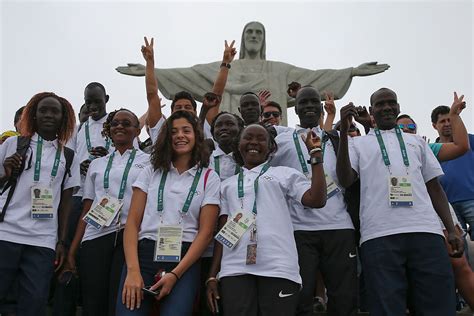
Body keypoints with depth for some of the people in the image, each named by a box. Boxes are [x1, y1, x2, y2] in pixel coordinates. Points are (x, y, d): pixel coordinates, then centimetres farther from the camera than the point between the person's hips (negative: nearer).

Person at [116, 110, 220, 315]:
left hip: (184, 260, -1)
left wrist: (175, 275, -12)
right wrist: (133, 270, -10)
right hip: (143, 254, 1)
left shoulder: (209, 178, 6)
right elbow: (132, 222, 4)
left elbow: (205, 232, -1)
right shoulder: (151, 172, 10)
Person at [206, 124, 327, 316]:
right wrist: (212, 276, 10)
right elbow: (222, 232, 17)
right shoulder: (228, 185, 21)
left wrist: (315, 153, 1)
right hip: (235, 270, 2)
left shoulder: (284, 174, 13)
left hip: (278, 268, -2)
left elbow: (317, 200, -2)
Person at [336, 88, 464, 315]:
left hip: (426, 231, 3)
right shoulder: (359, 144, 16)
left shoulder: (416, 141, 25)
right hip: (379, 235, -2)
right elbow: (345, 180, -1)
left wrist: (451, 229, 11)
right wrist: (344, 131, -7)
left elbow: (434, 186, 22)